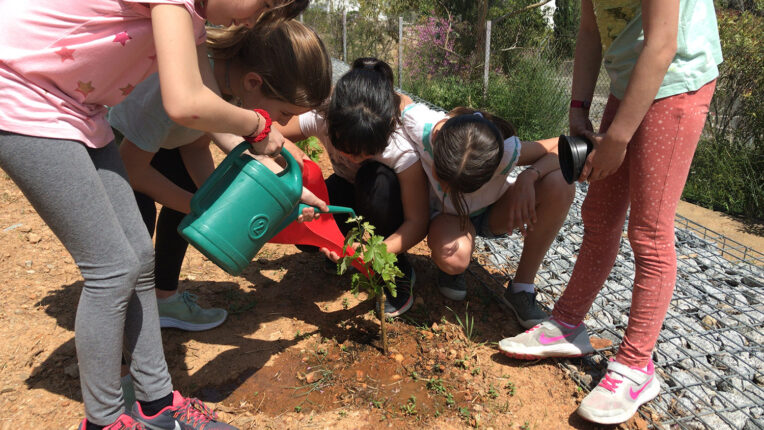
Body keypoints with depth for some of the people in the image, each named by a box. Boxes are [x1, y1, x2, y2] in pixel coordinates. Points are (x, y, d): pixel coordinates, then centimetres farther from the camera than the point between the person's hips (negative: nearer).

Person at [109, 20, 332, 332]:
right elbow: (132, 167, -27)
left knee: (192, 189, 0)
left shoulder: (232, 67, -18)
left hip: (134, 131, 7)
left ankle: (165, 298, 16)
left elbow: (196, 144, -7)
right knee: (137, 212, -24)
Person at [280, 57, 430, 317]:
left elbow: (417, 222, -31)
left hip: (388, 206, -2)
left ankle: (399, 273, -15)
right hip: (349, 192, 2)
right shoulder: (321, 118, -30)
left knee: (376, 178, -38)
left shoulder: (403, 149, -36)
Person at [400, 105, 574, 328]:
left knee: (559, 186, -27)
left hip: (492, 211, 2)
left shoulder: (504, 152, -35)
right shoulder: (415, 124, -35)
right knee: (453, 259, -38)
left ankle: (522, 288, -11)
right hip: (445, 215, -1)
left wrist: (528, 176, -40)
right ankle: (449, 270, 5)